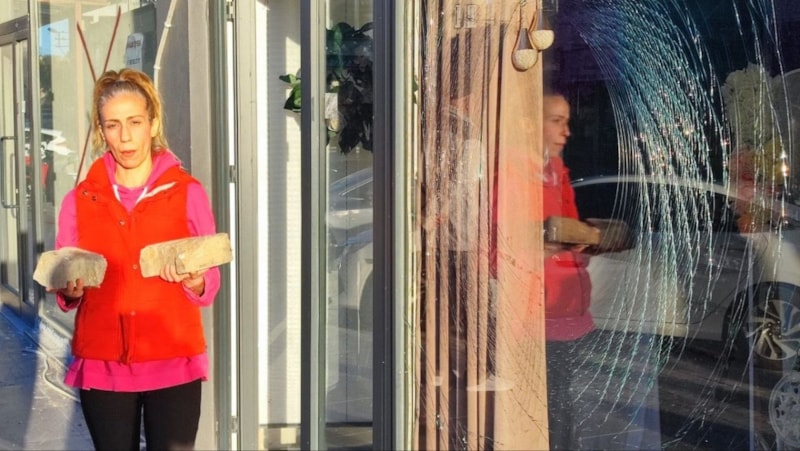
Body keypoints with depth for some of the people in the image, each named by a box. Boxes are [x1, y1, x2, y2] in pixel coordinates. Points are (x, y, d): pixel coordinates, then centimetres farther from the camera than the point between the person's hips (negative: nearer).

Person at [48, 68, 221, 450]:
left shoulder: (188, 193, 0)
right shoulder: (80, 199, 4)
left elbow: (209, 286, 1)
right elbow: (65, 291, 9)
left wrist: (192, 281, -19)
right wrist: (71, 290, -12)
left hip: (174, 364, -2)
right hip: (103, 365, 2)